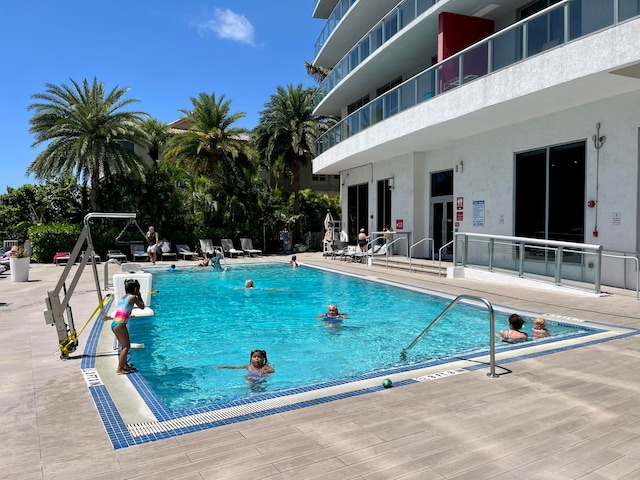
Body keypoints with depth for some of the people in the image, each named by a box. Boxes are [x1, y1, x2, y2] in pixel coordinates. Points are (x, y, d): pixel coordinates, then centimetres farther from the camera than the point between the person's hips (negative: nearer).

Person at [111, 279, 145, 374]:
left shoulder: (124, 297, 17)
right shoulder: (133, 297, -5)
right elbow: (142, 306, 6)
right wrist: (139, 296, 13)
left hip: (114, 324, 9)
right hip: (120, 324, -9)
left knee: (124, 345, 20)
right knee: (126, 346, -2)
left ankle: (125, 365, 30)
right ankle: (119, 369, -4)